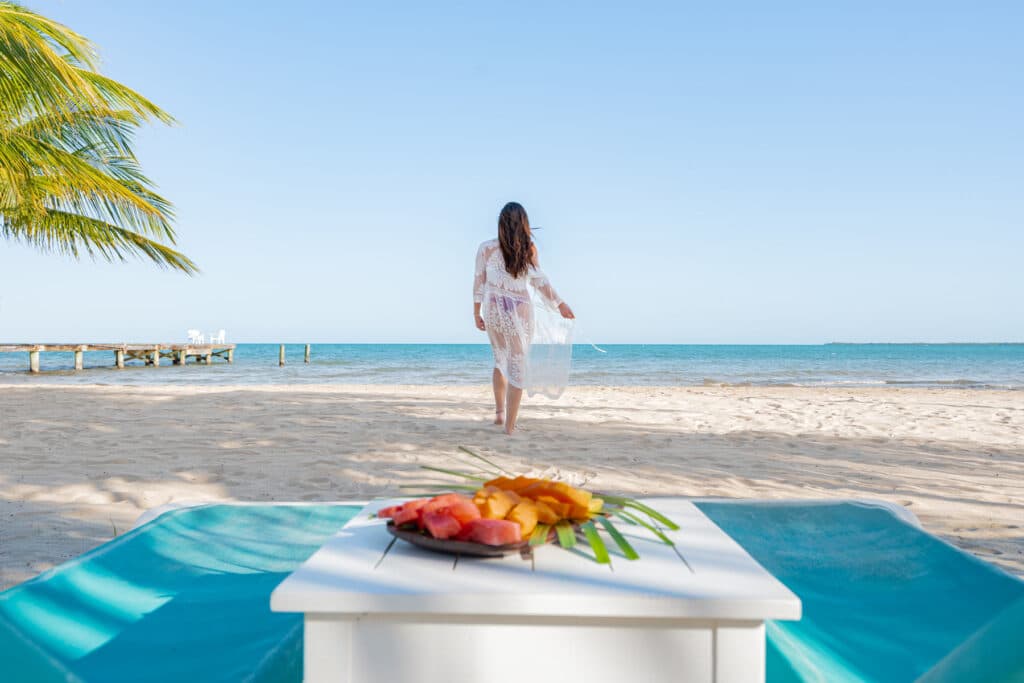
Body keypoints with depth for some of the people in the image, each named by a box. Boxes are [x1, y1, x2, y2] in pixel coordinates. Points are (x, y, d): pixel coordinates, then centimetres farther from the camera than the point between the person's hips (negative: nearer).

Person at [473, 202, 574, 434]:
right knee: (517, 367, 3)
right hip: (521, 312, -2)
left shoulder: (486, 248, -3)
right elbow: (540, 281, -2)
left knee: (500, 361, 23)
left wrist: (477, 313, 10)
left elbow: (479, 283, 0)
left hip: (494, 311, 2)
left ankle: (499, 412, 23)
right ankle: (510, 425, 3)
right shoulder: (529, 249, -4)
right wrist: (560, 304, 9)